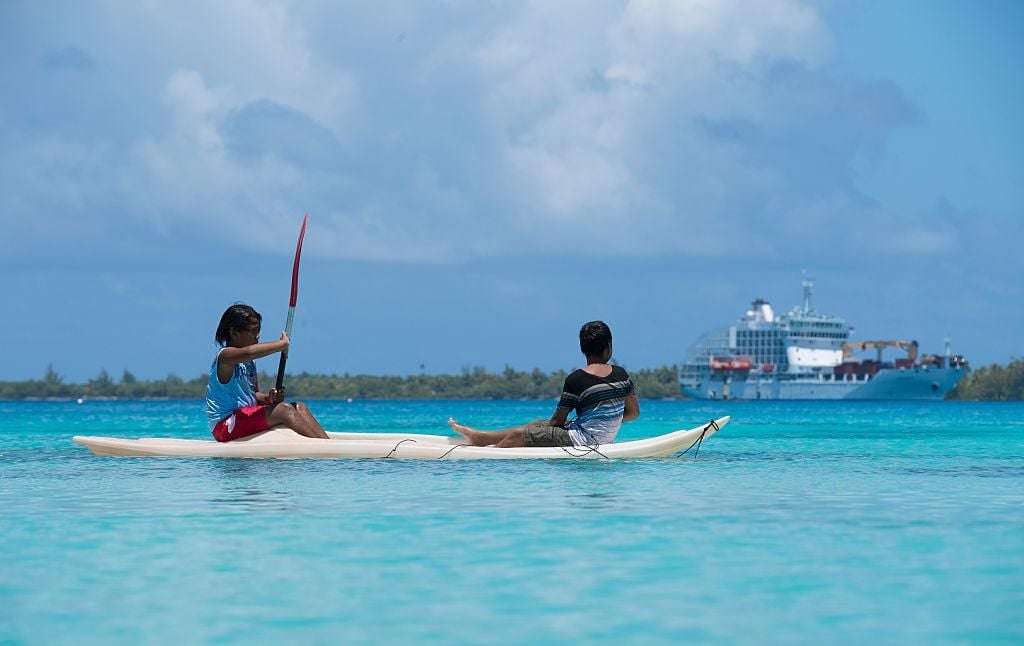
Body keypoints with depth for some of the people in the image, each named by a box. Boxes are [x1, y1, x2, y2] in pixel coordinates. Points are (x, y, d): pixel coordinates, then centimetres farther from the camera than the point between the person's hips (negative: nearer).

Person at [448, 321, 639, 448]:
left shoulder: (575, 380, -16)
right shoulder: (621, 374, 0)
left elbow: (557, 420, -8)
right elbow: (634, 412, 7)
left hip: (584, 440, -8)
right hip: (606, 439, 8)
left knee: (519, 435, -1)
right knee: (538, 425, 22)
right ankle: (481, 437, 31)